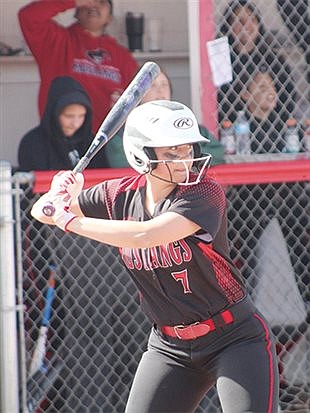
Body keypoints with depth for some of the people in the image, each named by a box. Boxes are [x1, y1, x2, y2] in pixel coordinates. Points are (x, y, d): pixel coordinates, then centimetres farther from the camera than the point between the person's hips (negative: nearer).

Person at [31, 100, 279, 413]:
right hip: (169, 347, 5)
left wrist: (72, 221, -28)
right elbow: (42, 212, 7)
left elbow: (147, 236, -36)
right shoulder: (121, 196, -3)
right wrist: (58, 195, -18)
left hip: (235, 339, -5)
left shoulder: (203, 192, -20)